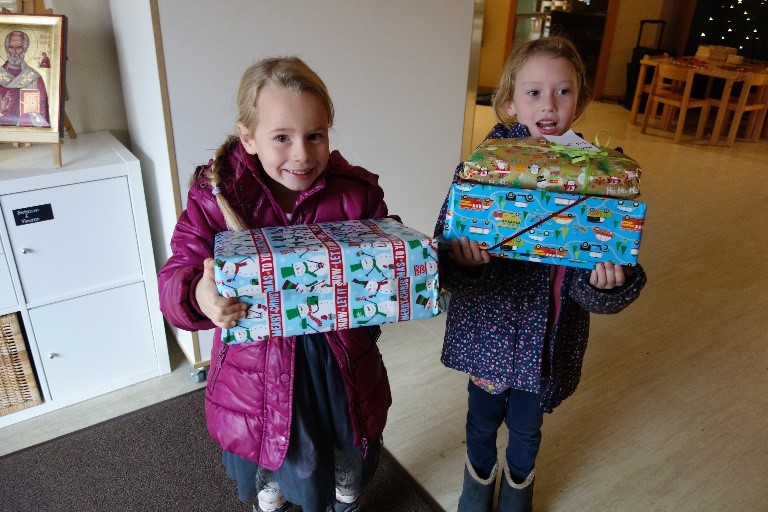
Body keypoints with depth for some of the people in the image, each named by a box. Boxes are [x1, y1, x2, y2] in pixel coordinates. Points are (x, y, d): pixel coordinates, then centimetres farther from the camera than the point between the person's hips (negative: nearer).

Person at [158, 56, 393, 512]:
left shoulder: (357, 192, -12)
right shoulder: (216, 196, -16)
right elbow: (175, 277, -15)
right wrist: (199, 297, -39)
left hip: (342, 370, 1)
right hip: (258, 376, -1)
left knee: (350, 471, 31)